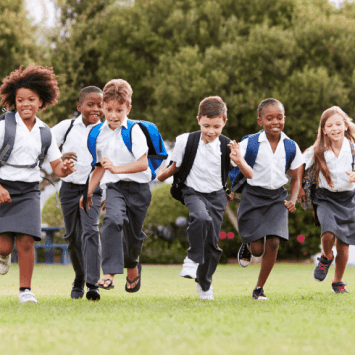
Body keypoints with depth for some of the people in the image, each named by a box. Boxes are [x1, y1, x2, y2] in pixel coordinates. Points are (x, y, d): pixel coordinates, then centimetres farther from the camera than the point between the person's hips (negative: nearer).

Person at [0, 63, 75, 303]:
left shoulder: (45, 133, 8)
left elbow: (57, 167, 10)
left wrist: (65, 169, -14)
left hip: (28, 191, 3)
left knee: (26, 242, -10)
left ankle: (25, 290, 3)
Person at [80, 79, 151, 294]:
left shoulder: (134, 131, -9)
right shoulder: (100, 133, 8)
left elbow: (143, 164, -19)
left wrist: (117, 168, -30)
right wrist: (89, 192, 20)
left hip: (138, 187, -2)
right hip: (114, 187, 2)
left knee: (134, 234, 9)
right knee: (112, 220, -26)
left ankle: (132, 264, 44)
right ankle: (110, 273, -33)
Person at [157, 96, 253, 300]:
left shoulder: (227, 146, -11)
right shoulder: (186, 141, -11)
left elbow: (250, 176, -14)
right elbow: (175, 167, 6)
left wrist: (240, 162, -32)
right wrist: (161, 176, -8)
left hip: (217, 196, 2)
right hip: (194, 193, -2)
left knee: (212, 243, 6)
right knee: (201, 218, -36)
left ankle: (204, 284, 29)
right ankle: (193, 259, -15)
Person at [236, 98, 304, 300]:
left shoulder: (291, 147, -1)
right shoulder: (250, 144, -9)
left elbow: (296, 179, 8)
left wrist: (293, 200, -7)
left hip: (277, 197, 2)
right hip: (253, 195, -2)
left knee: (273, 243, -10)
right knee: (257, 249, -3)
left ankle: (259, 288, 6)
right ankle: (247, 245, 37)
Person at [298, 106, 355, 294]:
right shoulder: (317, 151, -9)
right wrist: (299, 187, 5)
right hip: (326, 198, -1)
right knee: (329, 233, -25)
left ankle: (338, 281, 25)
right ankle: (326, 257, 10)